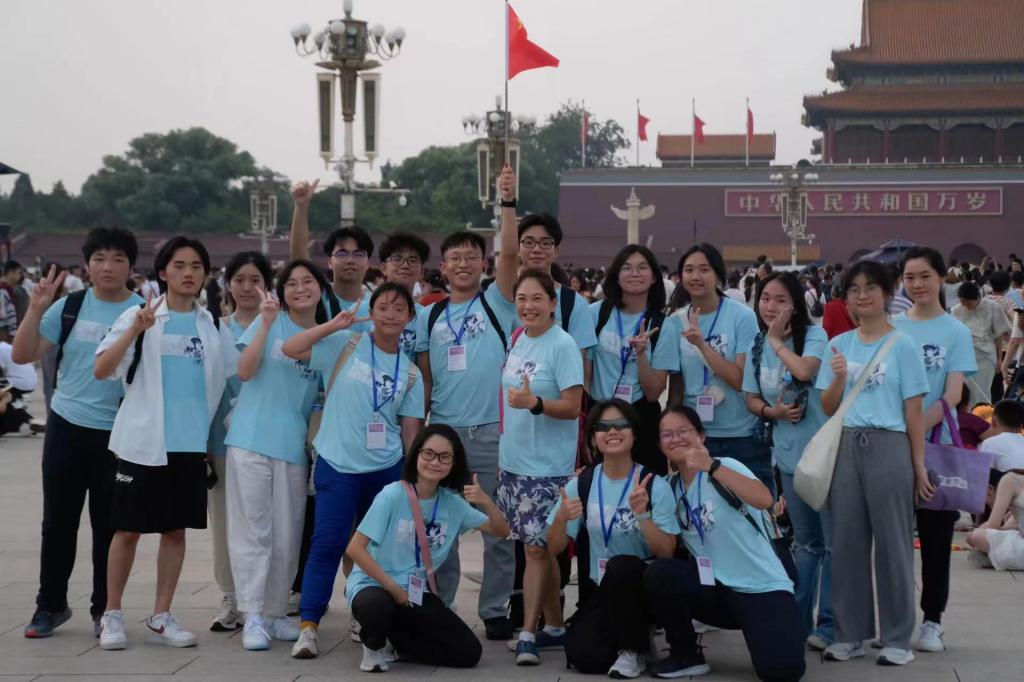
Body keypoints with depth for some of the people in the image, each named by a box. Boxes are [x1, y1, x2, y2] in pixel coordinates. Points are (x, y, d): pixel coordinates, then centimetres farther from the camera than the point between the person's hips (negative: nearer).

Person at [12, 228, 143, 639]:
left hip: (118, 434, -2)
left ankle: (104, 609, 19)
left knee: (109, 524, 6)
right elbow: (22, 356, -1)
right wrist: (36, 308, -12)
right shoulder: (68, 307, 2)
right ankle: (50, 605, 21)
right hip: (66, 426, 2)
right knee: (58, 520, 8)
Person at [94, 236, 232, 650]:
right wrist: (135, 330, -25)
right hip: (142, 441, -3)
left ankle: (161, 618, 15)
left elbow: (224, 384, 16)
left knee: (176, 529, 7)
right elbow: (101, 370, -13)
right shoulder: (138, 317, -3)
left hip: (191, 444, 3)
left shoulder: (214, 327, 8)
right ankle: (112, 615, 13)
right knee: (128, 530, 2)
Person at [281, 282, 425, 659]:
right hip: (337, 464, -4)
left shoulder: (410, 373, 9)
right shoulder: (345, 345, -1)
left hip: (387, 468, 4)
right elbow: (290, 349, -9)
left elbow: (410, 429, 9)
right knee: (327, 543, -9)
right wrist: (334, 325, -14)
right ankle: (308, 625, -4)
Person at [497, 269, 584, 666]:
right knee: (538, 547, 12)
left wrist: (534, 403, -32)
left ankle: (528, 634, -2)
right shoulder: (517, 340, 8)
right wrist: (503, 451, 19)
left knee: (537, 547, -6)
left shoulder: (563, 346, -12)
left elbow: (572, 408, -16)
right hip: (513, 461, 7)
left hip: (546, 466, -7)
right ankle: (554, 627, 22)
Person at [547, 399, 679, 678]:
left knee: (621, 565, -36)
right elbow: (554, 548, 2)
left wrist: (642, 514, -29)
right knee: (581, 656, -21)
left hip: (645, 586, -3)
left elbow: (666, 552, -14)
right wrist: (561, 518, -19)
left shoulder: (654, 484, -10)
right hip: (603, 591, 3)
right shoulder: (582, 484, -1)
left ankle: (632, 650, -13)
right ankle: (634, 634, 12)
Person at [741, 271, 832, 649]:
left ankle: (828, 624, 4)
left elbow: (805, 370, -29)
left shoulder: (814, 335, -10)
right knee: (806, 542, 16)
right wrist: (773, 411, -12)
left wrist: (777, 341, -14)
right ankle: (799, 618, 23)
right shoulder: (757, 346, 7)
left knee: (833, 540, -2)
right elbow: (751, 399, 9)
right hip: (788, 455, 6)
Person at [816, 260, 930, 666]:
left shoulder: (902, 345, 0)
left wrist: (919, 464, -4)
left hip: (889, 446, -4)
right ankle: (850, 634, 16)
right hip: (846, 446, 4)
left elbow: (914, 410, -1)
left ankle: (896, 639, 9)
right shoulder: (839, 345, 10)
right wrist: (838, 378, -9)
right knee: (847, 541, 6)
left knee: (892, 542, 1)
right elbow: (828, 408, 10)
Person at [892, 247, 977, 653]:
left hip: (937, 445, -2)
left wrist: (917, 430, -21)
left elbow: (952, 395, -9)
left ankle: (932, 620, 13)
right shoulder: (891, 328, 6)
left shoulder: (955, 332, -1)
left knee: (935, 534, 4)